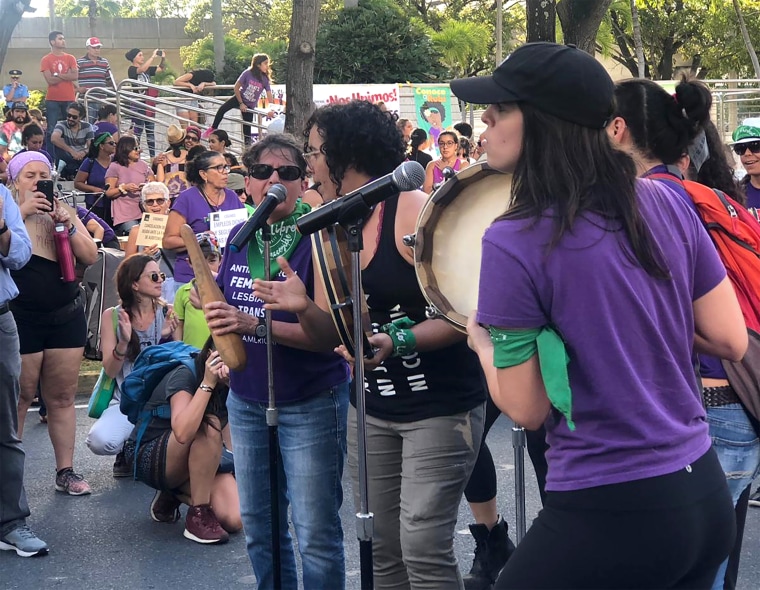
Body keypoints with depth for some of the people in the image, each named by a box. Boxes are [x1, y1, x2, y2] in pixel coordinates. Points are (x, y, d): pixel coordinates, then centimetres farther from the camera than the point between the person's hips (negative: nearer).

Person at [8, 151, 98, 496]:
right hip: (21, 318, -3)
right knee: (19, 397, -4)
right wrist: (22, 213, -21)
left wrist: (67, 226, -10)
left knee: (62, 397, 5)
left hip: (66, 315, 4)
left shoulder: (64, 212, 12)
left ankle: (65, 471, 10)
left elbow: (90, 257, 4)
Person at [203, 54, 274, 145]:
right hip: (239, 98, -1)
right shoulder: (248, 74, -17)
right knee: (222, 109, -22)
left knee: (247, 127, 2)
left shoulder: (265, 80, -12)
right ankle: (213, 129, -6)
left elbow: (269, 97, -13)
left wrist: (271, 110, -29)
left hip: (250, 106, 1)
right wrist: (241, 103, -12)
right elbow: (236, 88, -11)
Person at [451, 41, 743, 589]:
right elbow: (731, 340, 5)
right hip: (707, 497, 6)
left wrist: (483, 342, 8)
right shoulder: (667, 204, 0)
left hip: (608, 514, -6)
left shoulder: (514, 242, -15)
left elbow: (527, 408, -10)